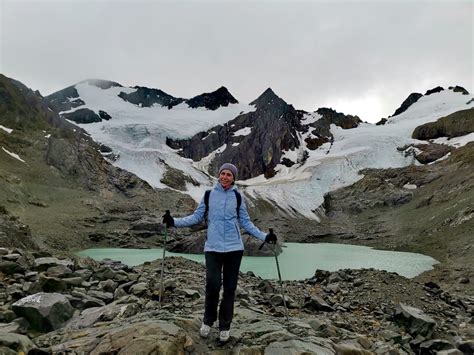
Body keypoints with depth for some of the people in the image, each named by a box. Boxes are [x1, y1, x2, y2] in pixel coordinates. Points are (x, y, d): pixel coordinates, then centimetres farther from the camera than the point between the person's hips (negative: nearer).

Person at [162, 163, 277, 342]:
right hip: (213, 248, -1)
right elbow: (197, 217, 7)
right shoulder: (209, 194, 4)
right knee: (213, 285, -9)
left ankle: (225, 326, 25)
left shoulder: (237, 197, 5)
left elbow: (246, 222, 8)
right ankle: (208, 321, 19)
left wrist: (264, 236, 1)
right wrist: (175, 221, -4)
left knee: (229, 288, 7)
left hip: (234, 248, 1)